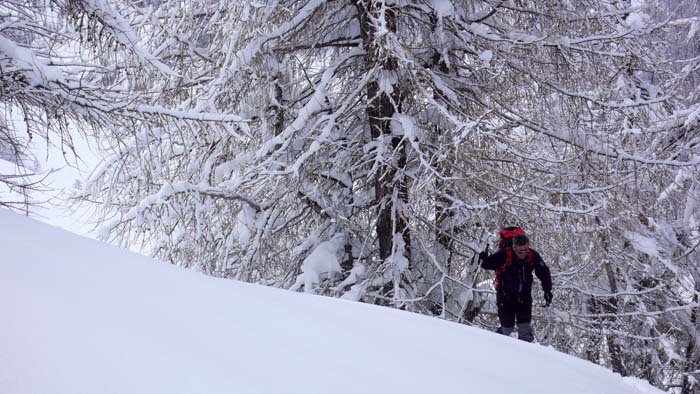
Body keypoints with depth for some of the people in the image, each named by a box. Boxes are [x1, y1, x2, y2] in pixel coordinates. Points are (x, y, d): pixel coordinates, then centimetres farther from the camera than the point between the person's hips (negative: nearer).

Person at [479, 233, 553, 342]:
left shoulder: (533, 256, -11)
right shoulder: (504, 255, -21)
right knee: (507, 328, 2)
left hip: (524, 297, 3)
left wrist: (547, 290, -5)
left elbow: (544, 273, 1)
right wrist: (484, 259, -34)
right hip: (506, 297, -3)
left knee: (525, 328, -2)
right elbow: (488, 264, -11)